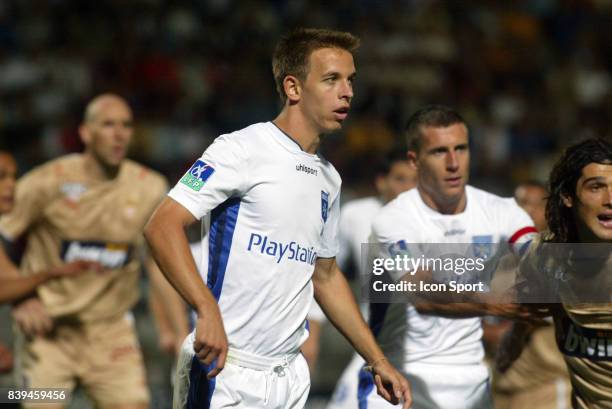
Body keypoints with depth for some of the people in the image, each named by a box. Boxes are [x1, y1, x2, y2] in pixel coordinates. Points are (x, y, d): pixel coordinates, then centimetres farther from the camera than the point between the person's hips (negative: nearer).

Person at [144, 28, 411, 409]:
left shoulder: (329, 178, 15)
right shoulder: (243, 149, -9)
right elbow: (163, 226, -17)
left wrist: (378, 361, 21)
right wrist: (208, 310, -29)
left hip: (291, 376, 7)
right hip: (225, 371, -7)